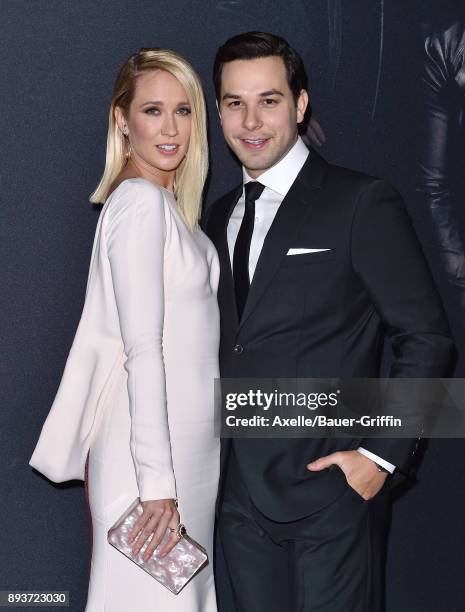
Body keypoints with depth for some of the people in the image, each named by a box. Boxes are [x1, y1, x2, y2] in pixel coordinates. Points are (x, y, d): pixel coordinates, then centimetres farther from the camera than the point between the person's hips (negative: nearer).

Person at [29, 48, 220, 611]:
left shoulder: (166, 201, 14)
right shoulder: (139, 201, -15)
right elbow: (142, 351, -20)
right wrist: (157, 481, -21)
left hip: (186, 440, 9)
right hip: (154, 452, -9)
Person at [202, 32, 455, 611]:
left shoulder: (363, 203, -7)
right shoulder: (217, 217, 12)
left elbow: (427, 340, -7)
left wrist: (383, 455, -13)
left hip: (330, 488, -5)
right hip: (240, 497, 6)